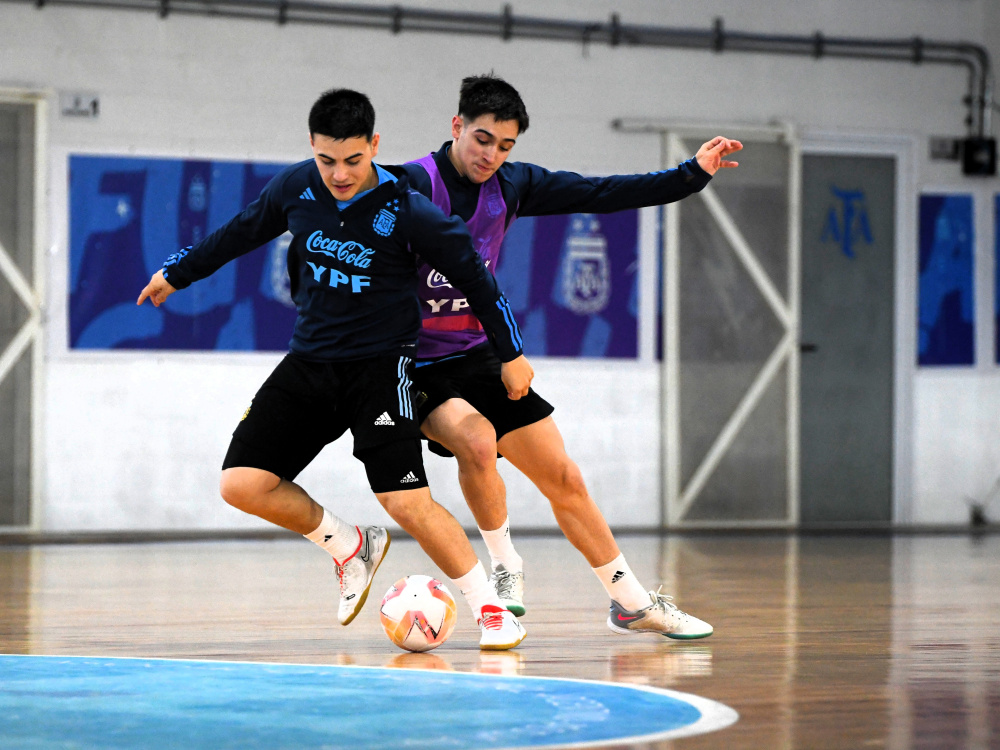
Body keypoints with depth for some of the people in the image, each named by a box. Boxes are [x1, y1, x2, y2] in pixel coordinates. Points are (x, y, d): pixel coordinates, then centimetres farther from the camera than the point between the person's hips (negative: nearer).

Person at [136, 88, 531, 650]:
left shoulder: (408, 211, -17)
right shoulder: (296, 187, -5)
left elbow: (474, 274, -6)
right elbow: (243, 232, 16)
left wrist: (511, 353, 0)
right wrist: (178, 271, 26)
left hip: (380, 366, -5)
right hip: (310, 361, 5)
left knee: (408, 502, -18)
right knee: (242, 484, -7)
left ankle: (492, 609, -1)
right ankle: (349, 547, 16)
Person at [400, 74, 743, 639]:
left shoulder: (511, 185, 1)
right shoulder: (414, 185, -18)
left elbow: (601, 194, 4)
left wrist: (694, 174, 0)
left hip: (479, 355, 6)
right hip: (414, 365, -6)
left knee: (562, 476, 5)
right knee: (476, 439, -33)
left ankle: (632, 601, 18)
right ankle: (505, 568, -9)